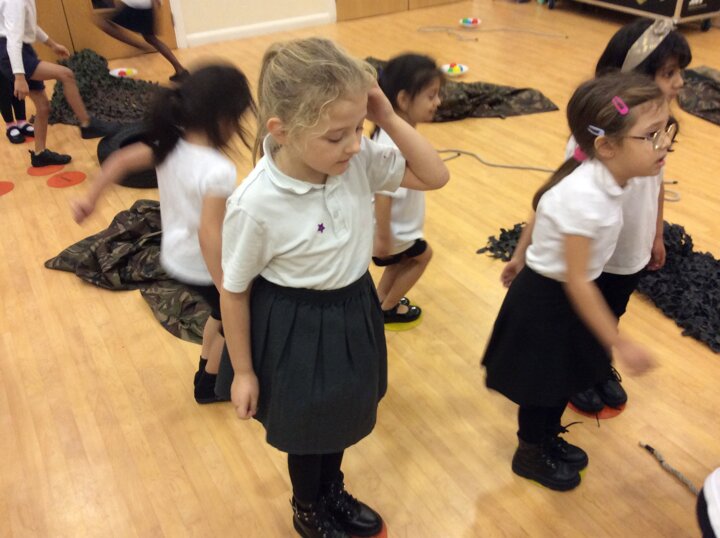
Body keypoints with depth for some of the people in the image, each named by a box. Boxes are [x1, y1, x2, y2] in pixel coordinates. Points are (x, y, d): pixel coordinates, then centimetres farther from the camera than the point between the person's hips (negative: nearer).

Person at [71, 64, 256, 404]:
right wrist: (228, 290, -29)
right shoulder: (218, 170, -30)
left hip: (175, 258, 8)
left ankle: (207, 370, 49)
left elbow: (120, 161, 0)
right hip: (203, 267, -8)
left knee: (222, 315, 30)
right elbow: (209, 233, -33)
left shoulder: (169, 146, -6)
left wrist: (89, 200, 11)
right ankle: (209, 385, 37)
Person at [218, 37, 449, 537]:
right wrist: (243, 371, -6)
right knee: (308, 430, 21)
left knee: (342, 416, 28)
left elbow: (435, 176, -6)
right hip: (296, 330, -5)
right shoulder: (255, 205, -30)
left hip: (352, 313, 5)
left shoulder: (360, 160, -16)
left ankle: (334, 493, 59)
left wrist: (390, 119, -21)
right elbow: (234, 290, -16)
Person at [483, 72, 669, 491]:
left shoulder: (602, 180, -9)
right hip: (546, 300, -8)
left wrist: (522, 259, 19)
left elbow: (539, 212, 5)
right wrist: (621, 344, -22)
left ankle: (549, 440, 50)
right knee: (544, 385, 14)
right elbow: (576, 281, -29)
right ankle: (530, 455, 40)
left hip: (567, 292, 8)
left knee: (566, 378, 26)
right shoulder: (585, 198, -35)